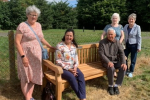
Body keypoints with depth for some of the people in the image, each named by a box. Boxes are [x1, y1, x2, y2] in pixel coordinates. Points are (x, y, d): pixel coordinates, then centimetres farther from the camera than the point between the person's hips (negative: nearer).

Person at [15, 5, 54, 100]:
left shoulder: (38, 25, 8)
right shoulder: (22, 26, -12)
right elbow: (17, 42, -14)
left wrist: (51, 47, 20)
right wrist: (23, 56, -19)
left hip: (36, 55, 6)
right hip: (26, 55, -6)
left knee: (34, 75, 12)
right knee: (25, 76, 5)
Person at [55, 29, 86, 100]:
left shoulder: (74, 46, 8)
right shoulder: (60, 46, -10)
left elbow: (76, 57, 11)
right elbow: (58, 61, -12)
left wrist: (75, 67, -7)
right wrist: (68, 69, -16)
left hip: (72, 67, 5)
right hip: (63, 68, -5)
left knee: (81, 75, -22)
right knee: (72, 77, -30)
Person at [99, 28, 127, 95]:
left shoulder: (117, 42, 6)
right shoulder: (102, 42, -3)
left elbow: (121, 53, -1)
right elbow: (101, 54, -11)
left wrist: (123, 63, -18)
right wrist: (108, 62, -25)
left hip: (116, 61, 4)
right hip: (106, 61, -4)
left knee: (123, 68, -24)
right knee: (111, 68, -34)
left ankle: (116, 86, -11)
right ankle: (110, 86, -11)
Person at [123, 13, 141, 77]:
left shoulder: (137, 27, -9)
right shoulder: (126, 26, 4)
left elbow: (139, 37, -8)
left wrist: (139, 47, -10)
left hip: (134, 45, -4)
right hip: (127, 45, 4)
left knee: (133, 59, 7)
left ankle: (131, 72, 24)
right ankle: (126, 70, 26)